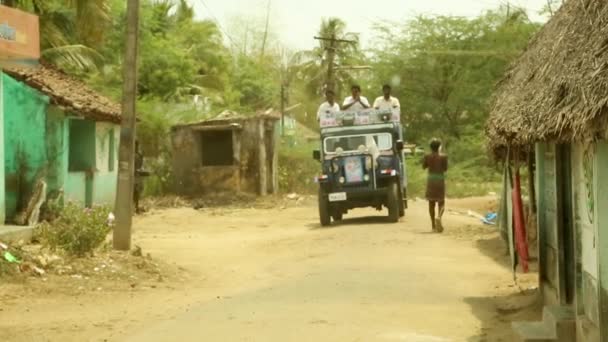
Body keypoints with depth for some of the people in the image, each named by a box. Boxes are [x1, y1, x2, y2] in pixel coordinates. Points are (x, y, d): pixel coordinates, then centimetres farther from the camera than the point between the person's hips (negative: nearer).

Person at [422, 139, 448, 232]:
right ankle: (439, 217, -25)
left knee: (431, 203, 10)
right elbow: (445, 169, -5)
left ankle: (434, 225, 11)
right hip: (440, 179, -2)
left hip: (430, 180, 2)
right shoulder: (443, 157, -8)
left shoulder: (427, 156, -3)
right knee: (441, 203, 5)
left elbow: (424, 167, 8)